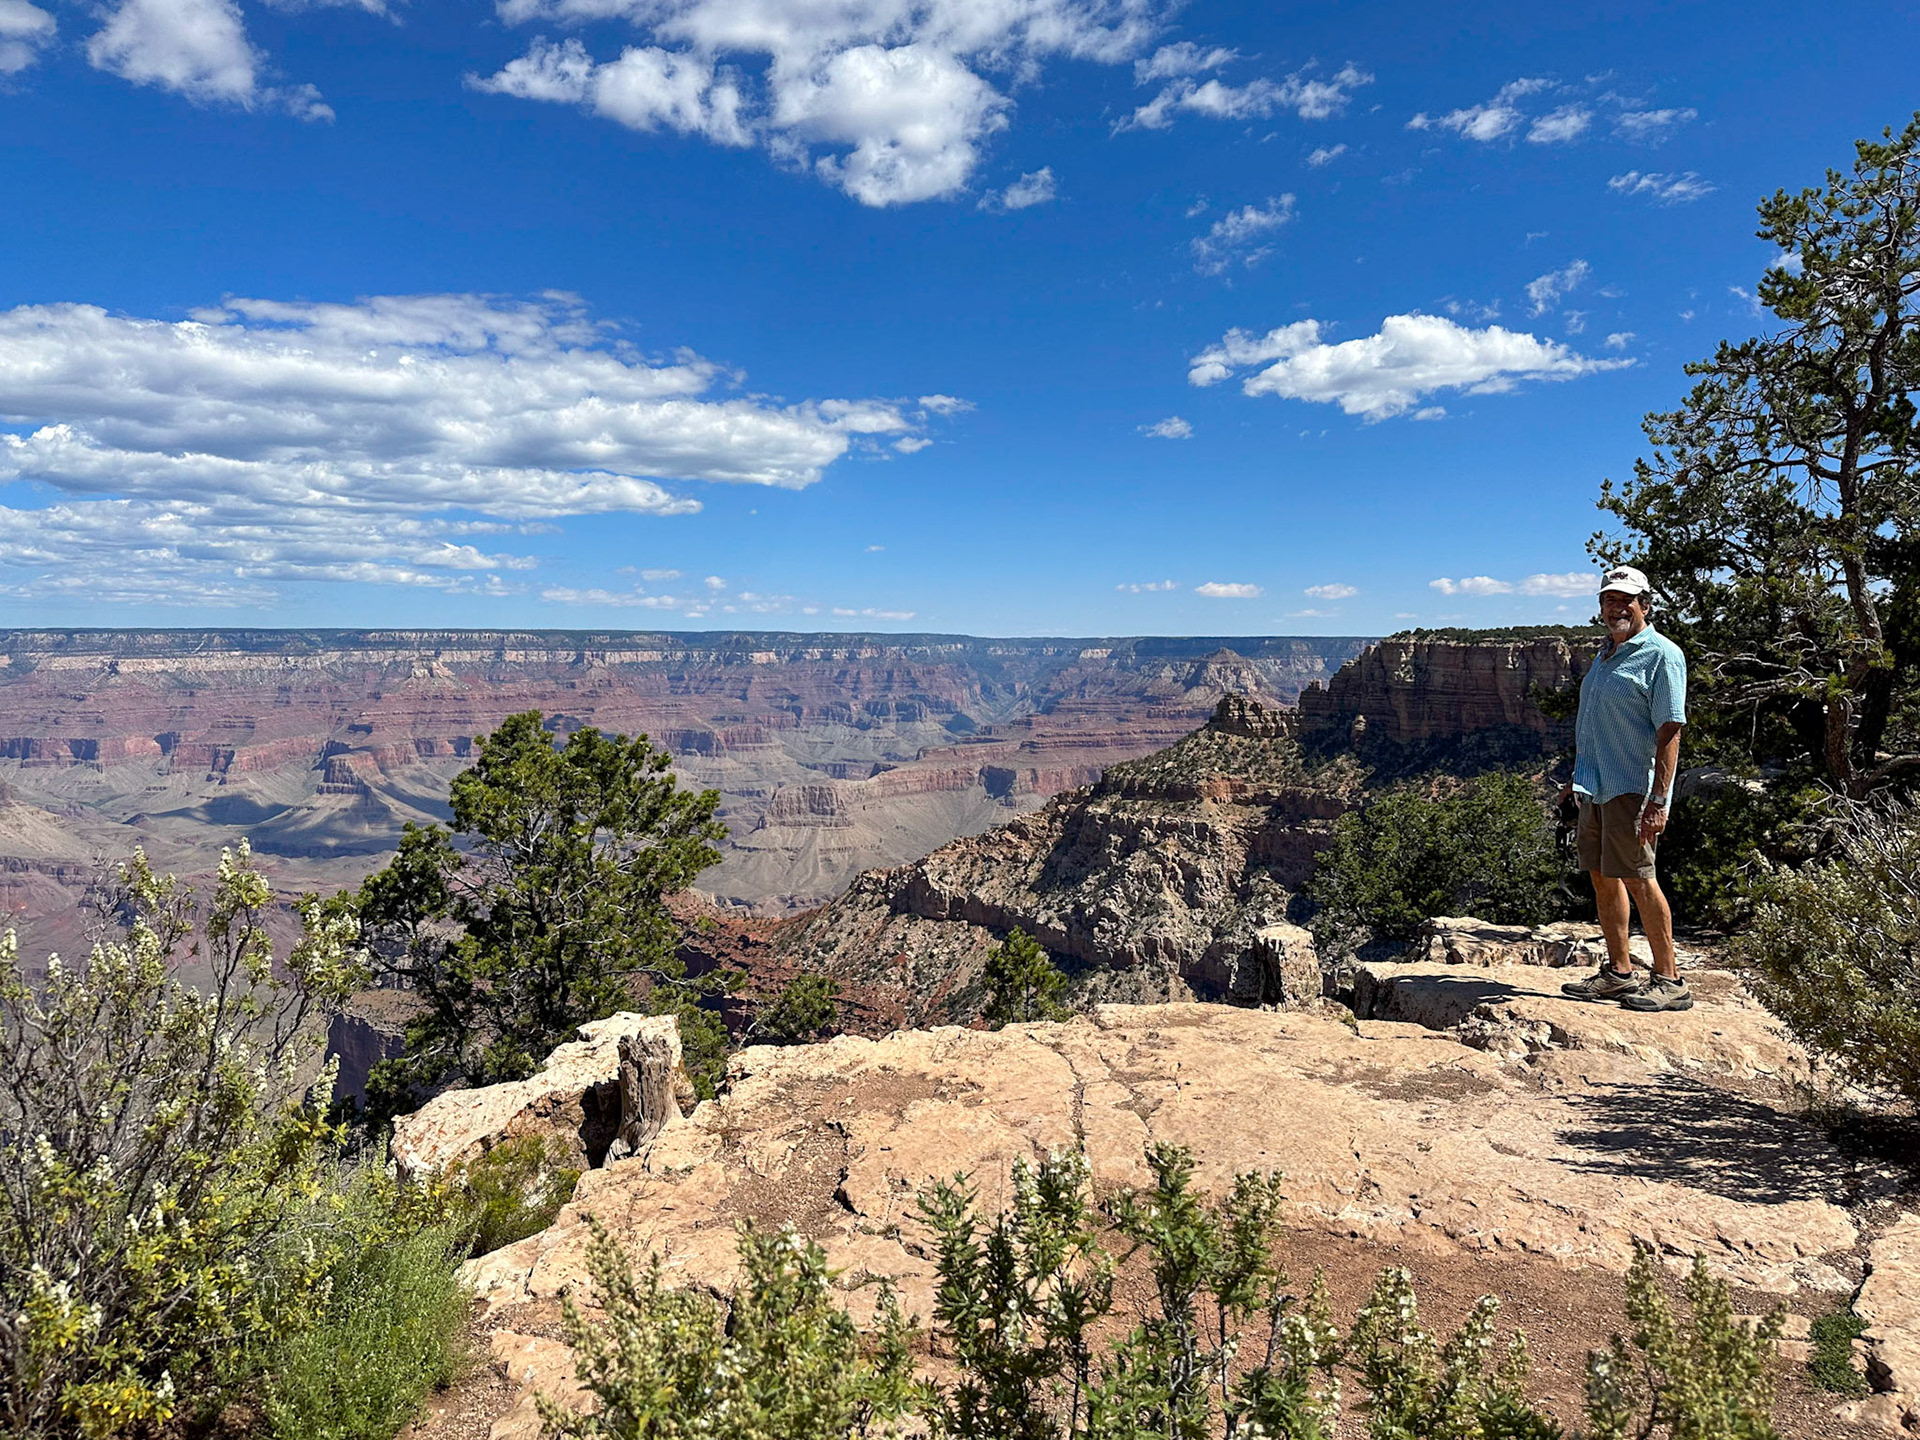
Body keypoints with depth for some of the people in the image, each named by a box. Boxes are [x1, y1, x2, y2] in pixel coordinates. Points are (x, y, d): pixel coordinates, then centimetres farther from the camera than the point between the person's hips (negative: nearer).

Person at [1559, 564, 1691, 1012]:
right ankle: (1618, 972, 20)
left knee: (1637, 879, -7)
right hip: (1596, 786, 9)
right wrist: (1577, 778, 22)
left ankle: (1669, 980, 3)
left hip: (1632, 788, -9)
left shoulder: (1660, 655, -9)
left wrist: (1659, 799, -21)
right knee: (1602, 877, 11)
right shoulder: (1606, 654, 18)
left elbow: (1669, 730, -15)